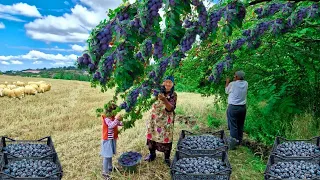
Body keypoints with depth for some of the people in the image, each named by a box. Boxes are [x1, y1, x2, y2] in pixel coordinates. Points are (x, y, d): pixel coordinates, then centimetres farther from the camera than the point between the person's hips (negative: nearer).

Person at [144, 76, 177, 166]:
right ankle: (152, 154, 33)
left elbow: (171, 108, -19)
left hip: (166, 120, -2)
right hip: (155, 118, 3)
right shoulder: (159, 91, 0)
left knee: (166, 138, 3)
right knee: (152, 135, 12)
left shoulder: (173, 95, -7)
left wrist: (164, 100, -34)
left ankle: (167, 157, 23)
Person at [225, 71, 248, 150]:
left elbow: (227, 91, 5)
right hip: (243, 107, 5)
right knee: (240, 126, 16)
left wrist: (227, 82, 18)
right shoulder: (246, 84, 0)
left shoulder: (232, 84, -13)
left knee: (233, 126, -1)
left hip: (233, 107, -5)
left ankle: (232, 145, 1)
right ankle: (239, 142, 28)